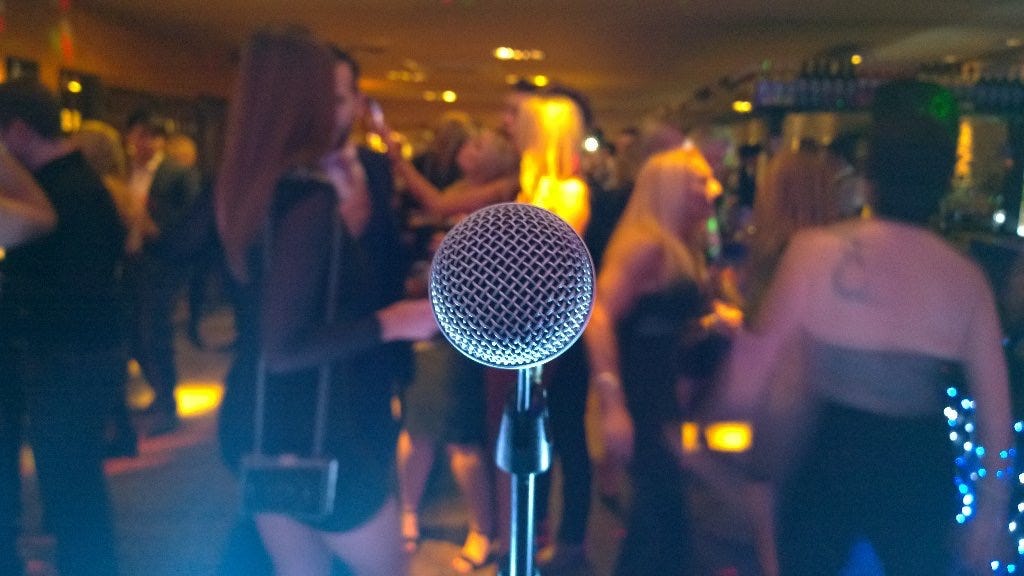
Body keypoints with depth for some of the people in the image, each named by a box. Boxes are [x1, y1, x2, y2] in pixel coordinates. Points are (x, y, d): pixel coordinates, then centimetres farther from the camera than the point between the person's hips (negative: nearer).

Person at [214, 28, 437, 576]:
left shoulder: (251, 186, 3)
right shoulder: (312, 200, -24)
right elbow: (284, 349, -27)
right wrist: (389, 323, -21)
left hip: (259, 419, 9)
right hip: (311, 426, -8)